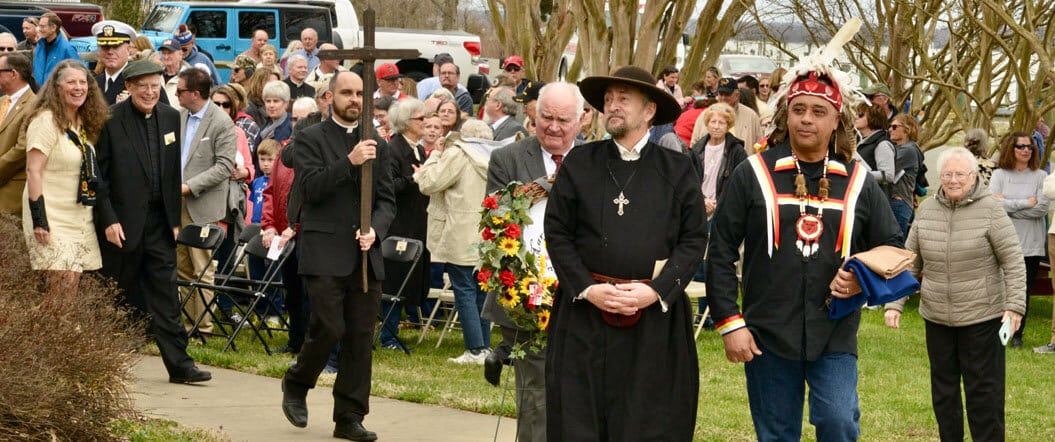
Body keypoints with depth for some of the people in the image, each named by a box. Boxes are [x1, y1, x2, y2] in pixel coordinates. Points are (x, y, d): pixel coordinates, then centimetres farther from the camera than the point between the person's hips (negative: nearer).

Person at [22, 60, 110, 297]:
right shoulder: (46, 121, -10)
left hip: (80, 219, 7)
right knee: (64, 280, -15)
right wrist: (39, 221, -20)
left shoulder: (84, 123, 14)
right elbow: (33, 171, -15)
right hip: (53, 219, -7)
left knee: (73, 284, 3)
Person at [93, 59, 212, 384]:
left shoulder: (170, 118, 7)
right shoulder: (111, 121, -9)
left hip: (159, 220, 4)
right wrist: (108, 220, -13)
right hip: (122, 221, -4)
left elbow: (175, 172, 12)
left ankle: (178, 363, 3)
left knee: (165, 294, 3)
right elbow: (99, 174, -8)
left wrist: (175, 218, 9)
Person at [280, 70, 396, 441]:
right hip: (325, 253, -4)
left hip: (365, 255, 4)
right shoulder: (311, 140, 2)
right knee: (329, 328, -12)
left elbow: (387, 201, 11)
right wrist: (350, 162, -23)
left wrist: (375, 230, -8)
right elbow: (312, 187, -12)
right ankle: (296, 385, 16)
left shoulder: (377, 146, 14)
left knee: (361, 338, 2)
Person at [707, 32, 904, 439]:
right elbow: (720, 253, 0)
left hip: (835, 338, 1)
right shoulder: (753, 175, -1)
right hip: (768, 336, 0)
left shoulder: (858, 182, 5)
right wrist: (729, 322, -7)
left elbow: (892, 249, 13)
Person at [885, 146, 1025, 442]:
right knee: (943, 389, 13)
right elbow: (910, 263, 9)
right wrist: (894, 304, 2)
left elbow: (1013, 262, -8)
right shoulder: (927, 210, 3)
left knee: (984, 390, 0)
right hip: (937, 317, 5)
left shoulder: (990, 209, -9)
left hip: (982, 317, -5)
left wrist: (1014, 305, -15)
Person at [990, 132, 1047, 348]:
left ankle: (1017, 335, 15)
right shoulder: (999, 175, 3)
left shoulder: (1040, 176, 3)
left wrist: (1008, 206, -10)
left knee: (1024, 292, 4)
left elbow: (1042, 208, -9)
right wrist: (1026, 203, -12)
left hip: (1031, 245, 1)